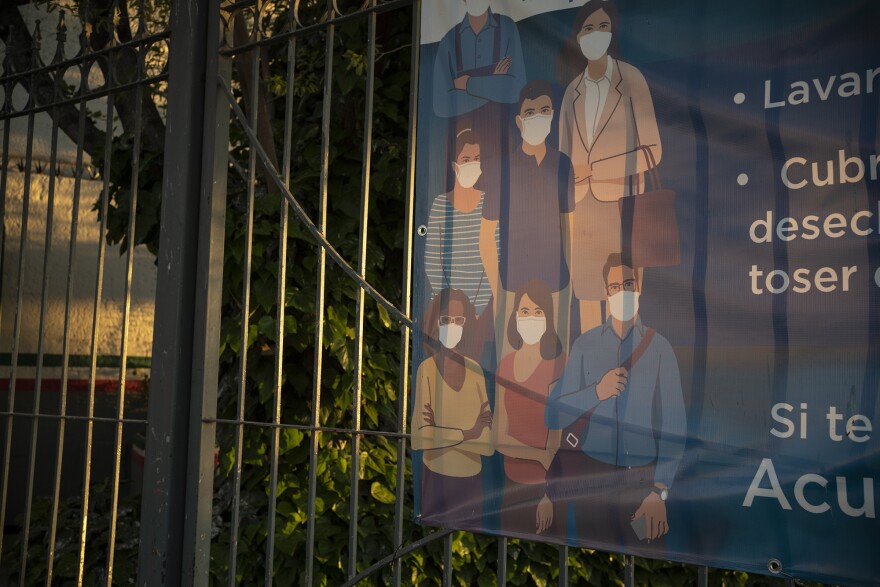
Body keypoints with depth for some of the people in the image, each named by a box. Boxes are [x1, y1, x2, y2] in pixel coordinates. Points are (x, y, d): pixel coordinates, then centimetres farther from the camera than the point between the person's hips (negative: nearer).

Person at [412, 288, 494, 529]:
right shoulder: (427, 368, -8)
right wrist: (465, 435, -13)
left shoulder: (474, 369, 4)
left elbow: (486, 419, 6)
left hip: (471, 472, 4)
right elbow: (423, 430, -11)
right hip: (438, 472, -4)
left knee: (472, 527, 13)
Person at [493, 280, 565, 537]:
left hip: (544, 484, -5)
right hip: (512, 482, 5)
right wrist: (541, 456, -11)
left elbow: (556, 435, -12)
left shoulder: (555, 365, -13)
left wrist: (550, 495, -10)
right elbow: (499, 438, 2)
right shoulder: (505, 364, 2)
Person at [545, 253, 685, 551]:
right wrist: (597, 392, -16)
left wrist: (660, 491, -13)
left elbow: (674, 425, -5)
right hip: (594, 477, 1)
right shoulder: (585, 345, 1)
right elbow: (553, 416, -1)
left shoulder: (660, 347, -1)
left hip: (644, 478, 0)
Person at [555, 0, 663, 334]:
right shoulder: (573, 90, 12)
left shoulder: (631, 80, -2)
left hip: (620, 205, -4)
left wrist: (594, 168, -10)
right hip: (582, 208, 4)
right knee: (586, 293, 6)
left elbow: (652, 150, -5)